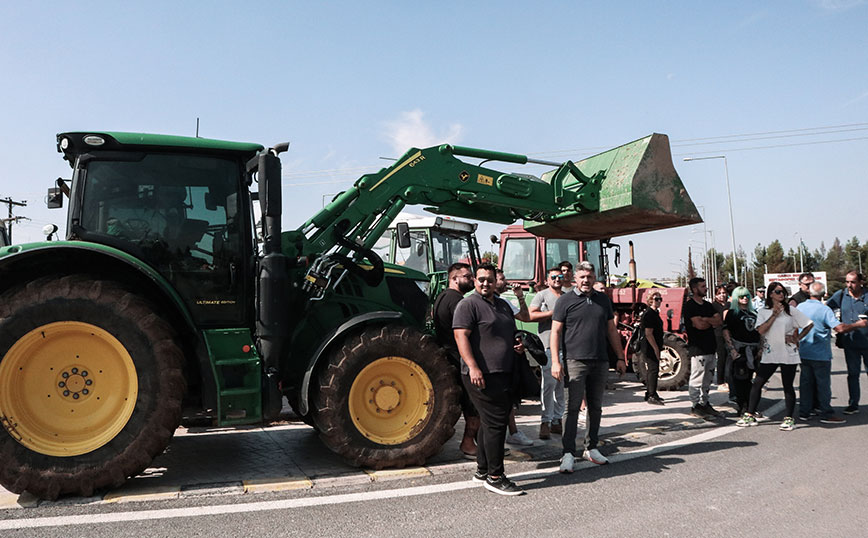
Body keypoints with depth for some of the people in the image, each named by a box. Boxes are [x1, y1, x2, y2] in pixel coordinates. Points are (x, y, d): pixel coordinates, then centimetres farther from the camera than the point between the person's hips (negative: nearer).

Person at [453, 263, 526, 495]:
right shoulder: (468, 304, -7)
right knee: (495, 423, -9)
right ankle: (494, 477, 1)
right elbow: (461, 336, -16)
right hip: (482, 375, -9)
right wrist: (473, 367, -26)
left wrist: (519, 344, 9)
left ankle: (482, 470, 27)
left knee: (490, 423, 15)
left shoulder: (503, 305, 19)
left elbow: (511, 333, 31)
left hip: (504, 375, 9)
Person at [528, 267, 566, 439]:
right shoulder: (542, 295, 3)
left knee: (561, 384, 8)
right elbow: (530, 316, -10)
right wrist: (553, 313, -11)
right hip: (548, 344, -5)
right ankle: (545, 422, -8)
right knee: (549, 383, -11)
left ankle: (557, 419, 16)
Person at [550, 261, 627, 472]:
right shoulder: (565, 301, 0)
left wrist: (620, 358, 14)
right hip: (574, 361, -5)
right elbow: (556, 332, -3)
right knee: (572, 407, -6)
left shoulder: (603, 300, 14)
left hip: (600, 362, 5)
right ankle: (568, 453, -2)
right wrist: (555, 361, -12)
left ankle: (591, 448, 24)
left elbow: (611, 330, 18)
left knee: (595, 407, 12)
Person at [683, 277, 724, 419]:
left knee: (707, 379, 14)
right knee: (696, 379, -5)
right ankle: (695, 406, 1)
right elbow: (699, 325, -20)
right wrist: (712, 322, -1)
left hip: (710, 347, 8)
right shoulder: (689, 306, -9)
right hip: (698, 348, -8)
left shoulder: (708, 305, 17)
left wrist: (705, 320, -11)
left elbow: (719, 321, 6)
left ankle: (704, 403, 23)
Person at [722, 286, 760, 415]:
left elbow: (759, 332, 20)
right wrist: (732, 350, -15)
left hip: (753, 350, 5)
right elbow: (726, 332, -6)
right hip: (739, 350, -5)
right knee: (739, 379, -5)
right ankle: (742, 407, 1)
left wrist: (761, 348, 9)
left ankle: (750, 407, 15)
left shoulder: (754, 313, 16)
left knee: (748, 379, 8)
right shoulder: (732, 313, 0)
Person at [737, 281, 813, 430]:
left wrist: (797, 338, 1)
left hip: (788, 355, -1)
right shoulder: (763, 312, 5)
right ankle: (750, 415, 8)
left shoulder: (791, 310, 3)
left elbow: (809, 324, 7)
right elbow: (761, 330, -9)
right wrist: (774, 315, -13)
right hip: (769, 355, 2)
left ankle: (789, 419, 14)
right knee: (756, 384, 0)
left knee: (788, 386, 3)